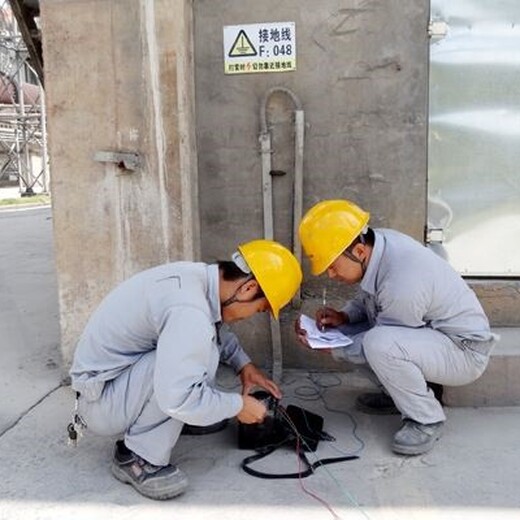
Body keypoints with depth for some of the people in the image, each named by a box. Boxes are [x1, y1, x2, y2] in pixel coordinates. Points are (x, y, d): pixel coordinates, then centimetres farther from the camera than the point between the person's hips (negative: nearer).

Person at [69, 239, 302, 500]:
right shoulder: (189, 311, -32)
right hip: (99, 400, -9)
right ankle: (137, 458, -11)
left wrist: (244, 364, 7)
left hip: (117, 372, 9)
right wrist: (238, 406, -20)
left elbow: (218, 329, 19)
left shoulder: (197, 275, -3)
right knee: (200, 351, -26)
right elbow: (178, 399, -36)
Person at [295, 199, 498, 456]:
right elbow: (368, 297, 8)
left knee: (379, 343, -34)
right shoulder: (376, 242, -11)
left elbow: (382, 344, -18)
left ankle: (426, 420, -11)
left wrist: (331, 348, -13)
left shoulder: (401, 285, -35)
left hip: (464, 351, -9)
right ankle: (400, 392, 14)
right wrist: (343, 316, -9)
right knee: (345, 330, 2)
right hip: (427, 332, 9)